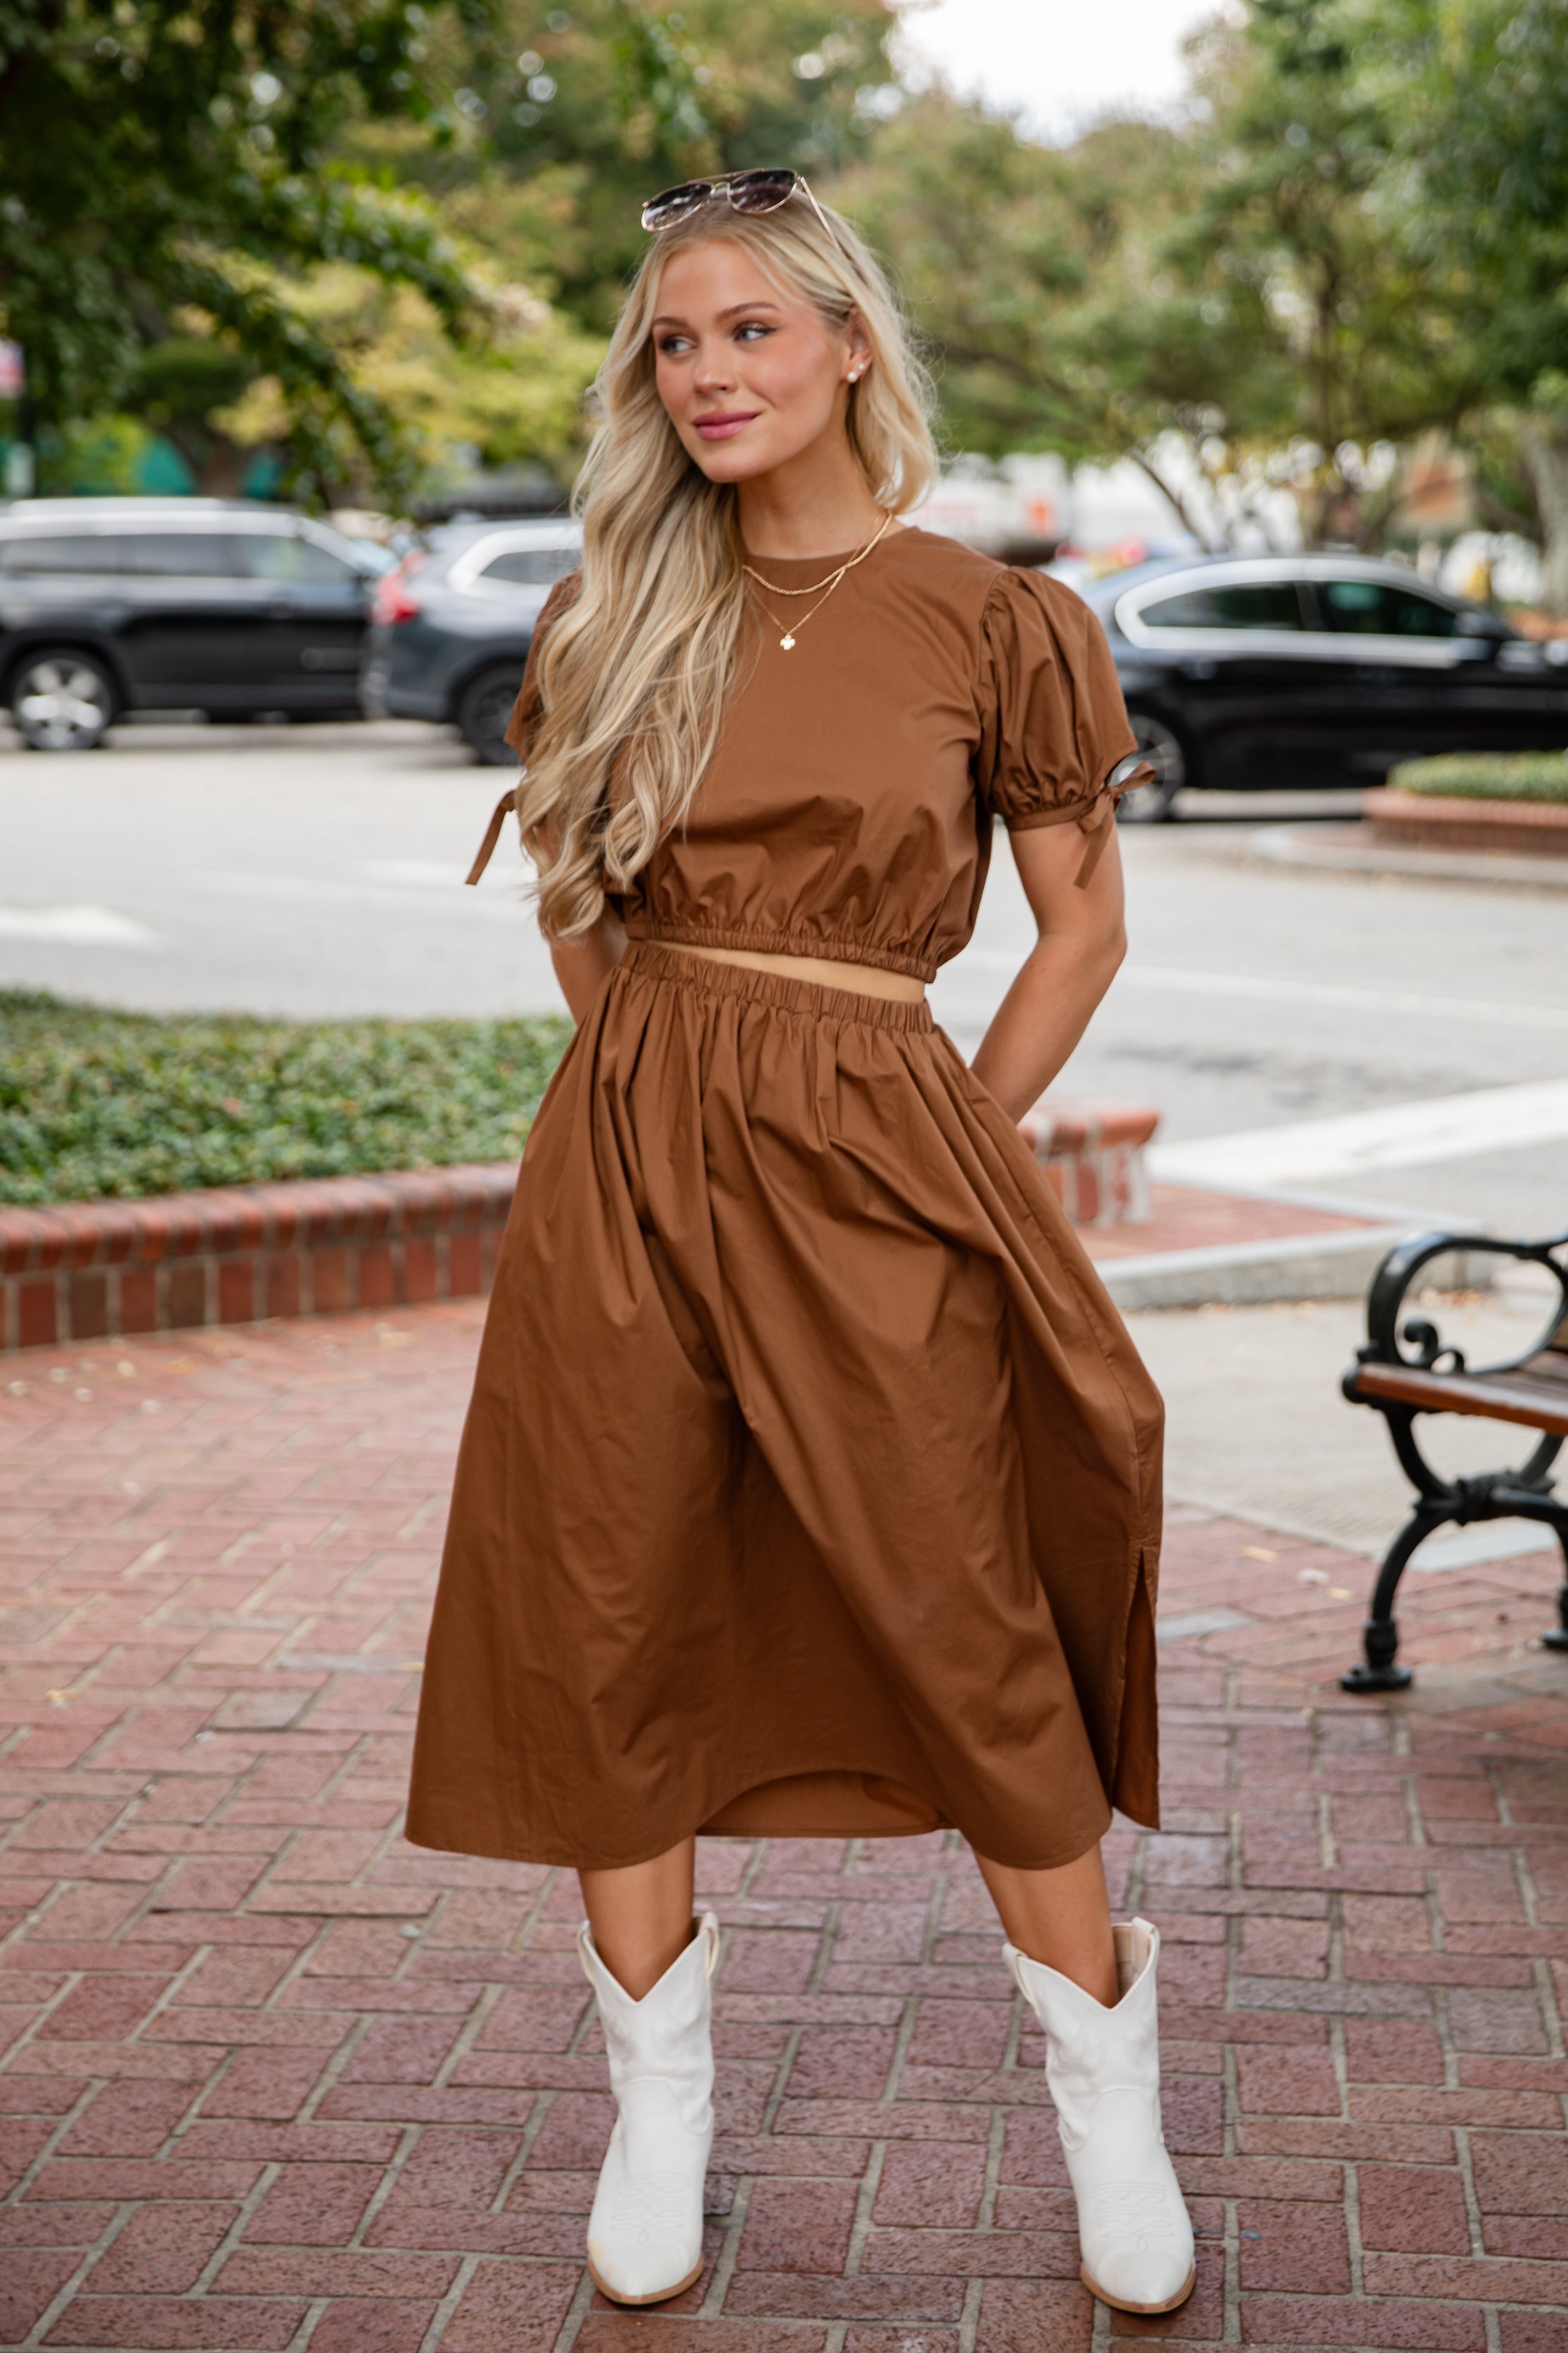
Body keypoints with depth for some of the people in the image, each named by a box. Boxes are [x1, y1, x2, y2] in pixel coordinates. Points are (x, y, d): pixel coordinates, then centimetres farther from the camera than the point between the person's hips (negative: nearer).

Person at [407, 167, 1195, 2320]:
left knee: (962, 1629, 0)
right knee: (614, 1630, 5)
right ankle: (660, 2101, 22)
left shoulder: (986, 622, -2)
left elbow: (1086, 925, 5)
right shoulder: (619, 612, 8)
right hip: (624, 1155, 3)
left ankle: (1108, 2097, 19)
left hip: (870, 1175, -3)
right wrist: (650, 1063, 11)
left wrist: (953, 1144, 1)